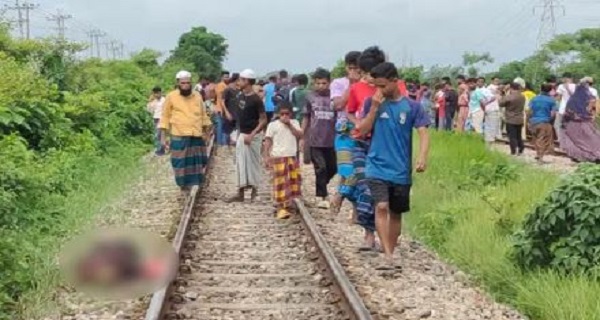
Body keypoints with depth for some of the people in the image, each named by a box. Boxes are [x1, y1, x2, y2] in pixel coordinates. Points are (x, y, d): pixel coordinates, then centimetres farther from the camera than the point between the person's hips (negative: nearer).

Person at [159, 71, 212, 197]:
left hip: (197, 136, 3)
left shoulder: (197, 96, 8)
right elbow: (165, 117, 1)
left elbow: (203, 115, 17)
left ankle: (194, 184, 18)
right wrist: (163, 136, -4)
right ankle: (184, 186, 10)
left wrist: (206, 132, 17)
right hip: (179, 136, -3)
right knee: (181, 163, -1)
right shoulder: (171, 96, -2)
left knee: (196, 162, 6)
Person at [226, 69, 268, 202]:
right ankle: (240, 193, 13)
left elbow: (263, 120, -16)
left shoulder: (256, 100, -17)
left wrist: (252, 135, -24)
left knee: (253, 163, -1)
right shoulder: (241, 96, 7)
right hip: (242, 134, 8)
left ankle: (254, 190, 10)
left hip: (252, 136, -8)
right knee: (241, 163, 9)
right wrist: (240, 133, 15)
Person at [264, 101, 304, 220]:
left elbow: (300, 135, -4)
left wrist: (289, 125, -11)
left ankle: (290, 204, 21)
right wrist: (267, 156, -11)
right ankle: (281, 208, -4)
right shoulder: (273, 125, -2)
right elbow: (268, 141, -3)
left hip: (292, 157, 5)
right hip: (278, 157, -5)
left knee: (295, 180, 8)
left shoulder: (294, 123, 10)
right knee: (280, 183, -6)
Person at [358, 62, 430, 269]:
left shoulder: (411, 107, -1)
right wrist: (375, 107, -12)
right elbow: (362, 131, 0)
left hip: (401, 170, 1)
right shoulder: (373, 102, 2)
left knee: (396, 213, 11)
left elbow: (423, 134, -7)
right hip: (377, 167, -1)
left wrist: (422, 157, -24)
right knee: (382, 207, -18)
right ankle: (388, 257, -20)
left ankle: (391, 254, 27)